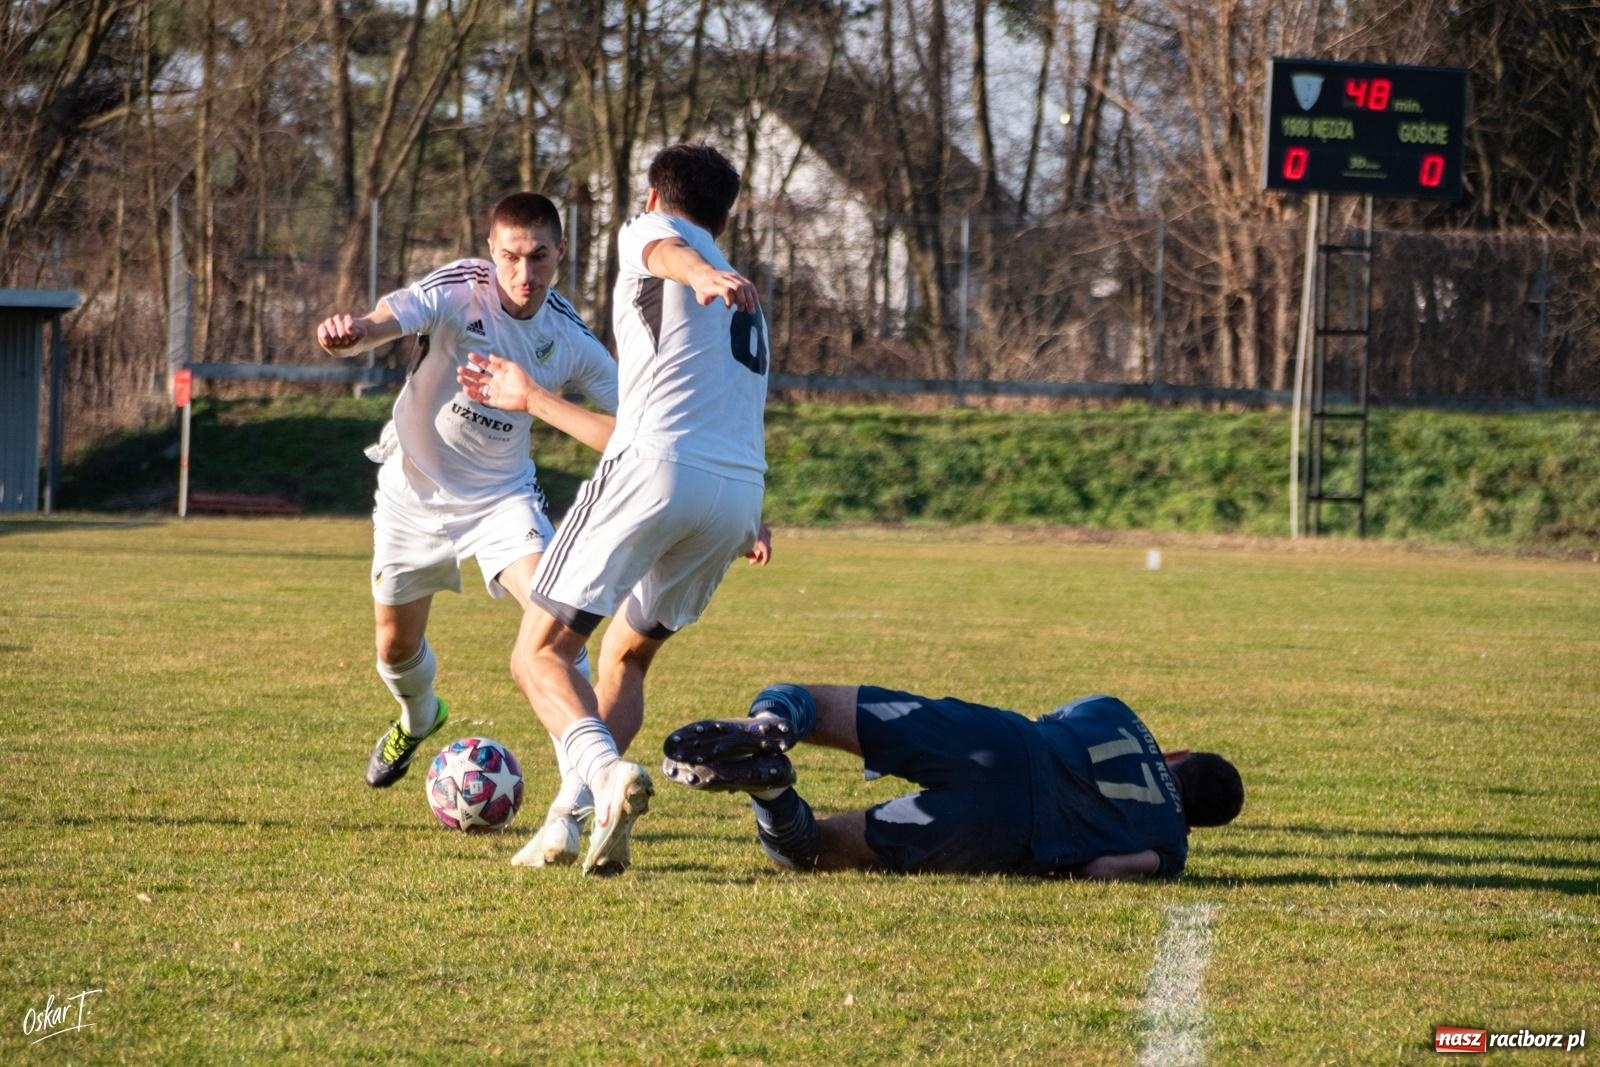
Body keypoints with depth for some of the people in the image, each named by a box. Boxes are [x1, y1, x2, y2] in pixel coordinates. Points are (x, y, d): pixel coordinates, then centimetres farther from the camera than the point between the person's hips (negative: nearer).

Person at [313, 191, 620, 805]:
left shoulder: (572, 339, -16)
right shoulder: (457, 291, -24)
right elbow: (378, 325, -41)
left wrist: (534, 398, -35)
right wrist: (345, 333, -65)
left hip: (501, 495, 0)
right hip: (414, 488, 0)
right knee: (396, 646, 14)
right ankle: (418, 718, 49)